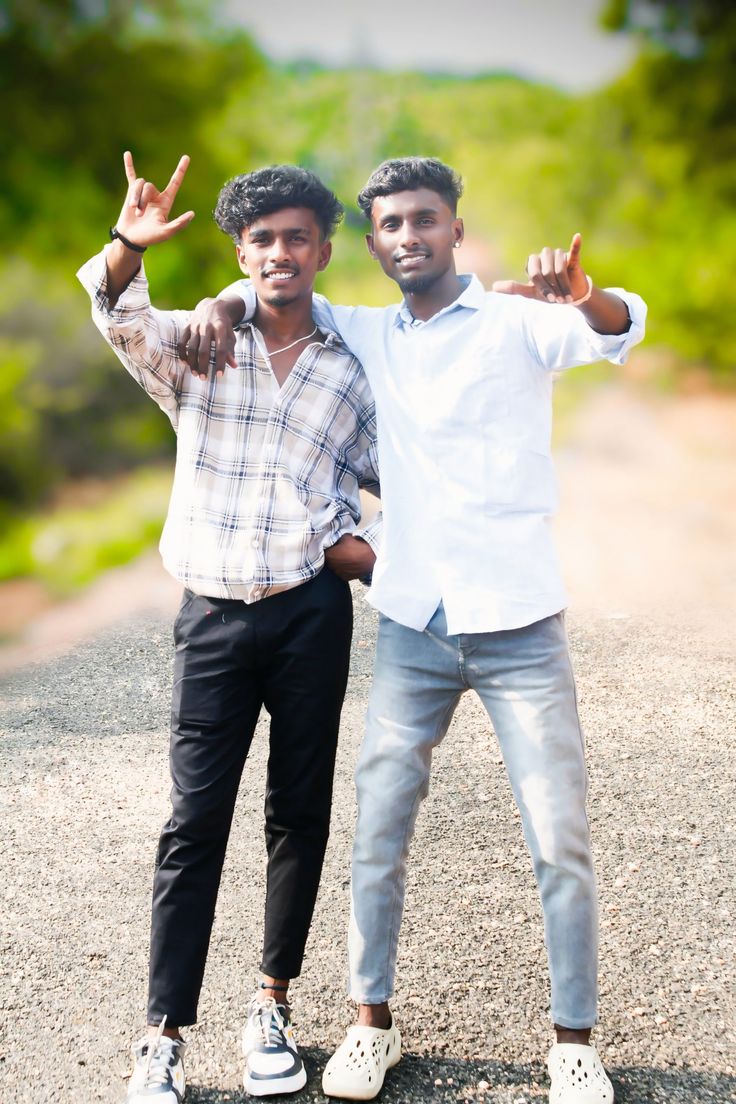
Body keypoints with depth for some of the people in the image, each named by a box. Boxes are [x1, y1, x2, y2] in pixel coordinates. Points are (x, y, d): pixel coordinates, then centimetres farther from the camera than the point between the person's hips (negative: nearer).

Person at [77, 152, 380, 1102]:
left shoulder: (350, 370, 9)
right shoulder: (197, 346, 3)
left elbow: (399, 476, 19)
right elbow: (119, 315, -18)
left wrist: (375, 544, 1)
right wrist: (128, 248, -37)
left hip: (312, 613, 2)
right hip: (214, 616, -2)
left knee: (300, 813, 8)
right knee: (195, 820, -3)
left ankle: (274, 1004, 22)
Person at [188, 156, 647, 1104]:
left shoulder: (515, 321, -2)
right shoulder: (368, 336, 10)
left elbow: (620, 330, -21)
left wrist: (583, 296, -45)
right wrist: (225, 303, -2)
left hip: (519, 628, -3)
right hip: (411, 627, 4)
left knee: (561, 843, 0)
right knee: (378, 834, 7)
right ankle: (372, 1023, 23)